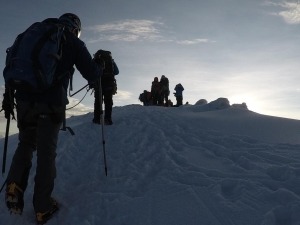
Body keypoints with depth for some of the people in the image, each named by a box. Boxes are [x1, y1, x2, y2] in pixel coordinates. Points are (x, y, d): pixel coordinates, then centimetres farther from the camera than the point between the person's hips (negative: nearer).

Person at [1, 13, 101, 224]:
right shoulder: (73, 42, 4)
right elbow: (92, 74, 0)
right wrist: (98, 72, 23)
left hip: (25, 99, 4)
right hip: (51, 104, -4)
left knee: (25, 144, 22)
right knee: (46, 153, 4)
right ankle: (43, 207, 12)